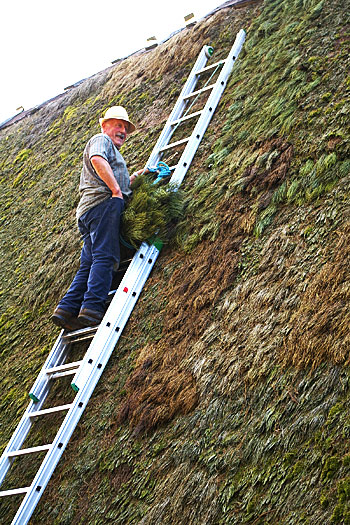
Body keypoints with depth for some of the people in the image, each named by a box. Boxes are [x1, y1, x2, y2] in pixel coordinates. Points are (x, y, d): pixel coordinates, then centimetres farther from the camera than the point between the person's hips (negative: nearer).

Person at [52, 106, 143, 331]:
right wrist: (117, 190, -18)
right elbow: (98, 160, -16)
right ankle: (93, 308, -26)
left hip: (88, 211, 9)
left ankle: (67, 308, -7)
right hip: (104, 203, -9)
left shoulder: (113, 152, 38)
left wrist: (134, 177, 25)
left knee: (89, 263, 2)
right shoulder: (101, 140, 7)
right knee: (105, 257, -17)